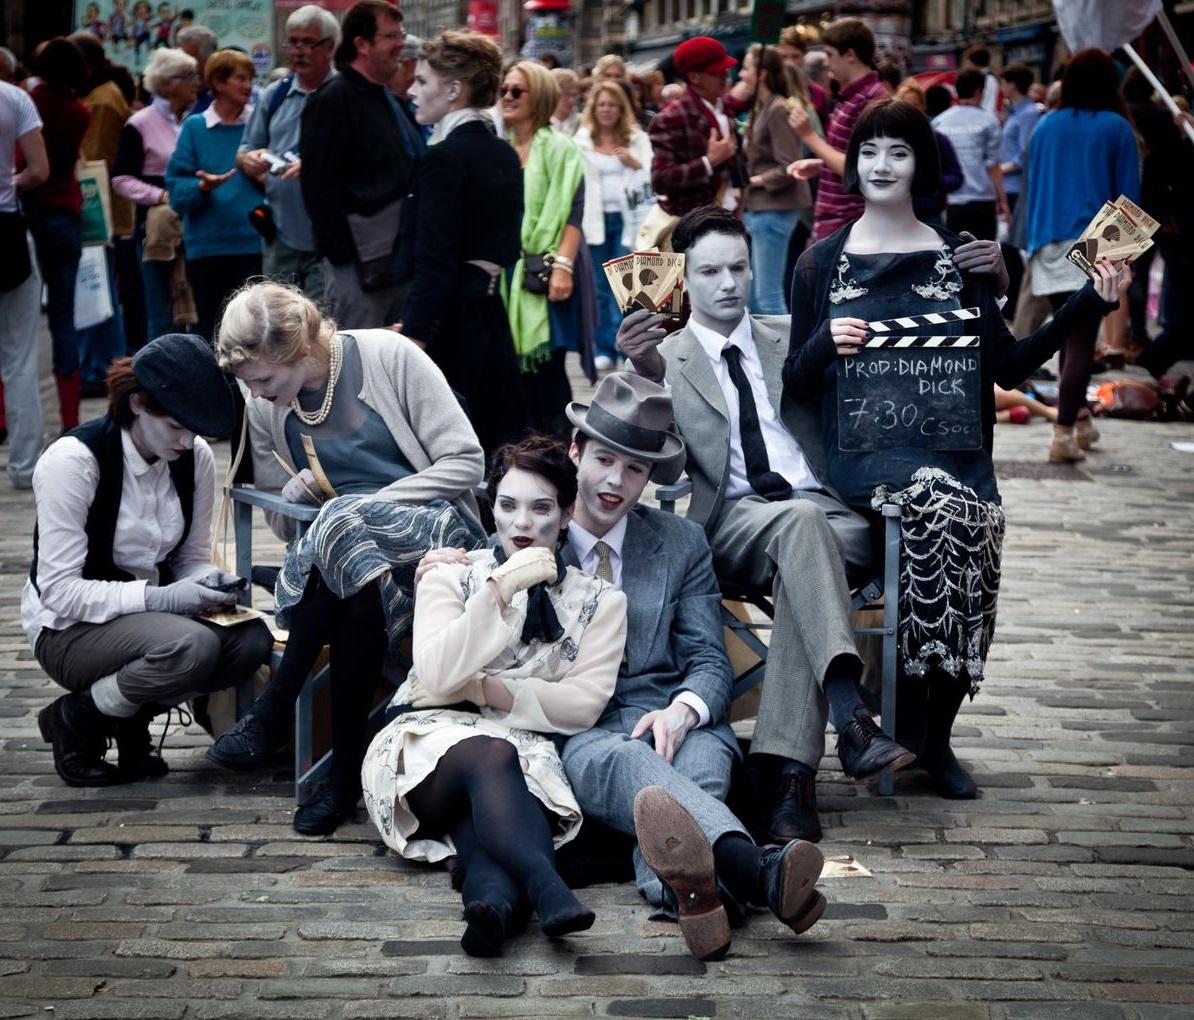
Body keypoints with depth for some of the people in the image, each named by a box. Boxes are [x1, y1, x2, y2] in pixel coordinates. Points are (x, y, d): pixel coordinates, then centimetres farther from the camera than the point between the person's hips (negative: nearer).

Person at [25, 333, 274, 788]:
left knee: (252, 641, -22)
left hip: (152, 609, 6)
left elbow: (193, 558, 8)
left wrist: (210, 582, -16)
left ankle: (131, 716, 2)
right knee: (193, 646, -34)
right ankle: (75, 718, -6)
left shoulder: (195, 457, -4)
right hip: (70, 627, -6)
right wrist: (159, 598, -31)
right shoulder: (74, 461, -21)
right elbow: (59, 590, -23)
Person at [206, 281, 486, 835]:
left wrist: (371, 505, -16)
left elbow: (466, 462, -10)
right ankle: (347, 769, -33)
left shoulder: (389, 357, -9)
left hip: (433, 531, -3)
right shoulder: (262, 407, 5)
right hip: (341, 553, 3)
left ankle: (273, 713, -31)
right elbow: (277, 514, 16)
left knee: (342, 521, -37)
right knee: (361, 592, -37)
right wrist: (294, 492, -9)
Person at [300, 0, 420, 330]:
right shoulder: (333, 101, -10)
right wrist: (344, 255, -20)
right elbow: (320, 187, -17)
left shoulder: (389, 100, 19)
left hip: (396, 254, 9)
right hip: (360, 257, -9)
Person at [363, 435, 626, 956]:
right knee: (491, 755, -37)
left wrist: (487, 689, -8)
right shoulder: (450, 576, 11)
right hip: (430, 739, 0)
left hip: (527, 749, 1)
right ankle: (546, 890, -60)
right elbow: (437, 675, -8)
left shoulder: (599, 600, 12)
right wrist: (501, 589, -14)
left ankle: (493, 893, -66)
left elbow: (584, 704, -1)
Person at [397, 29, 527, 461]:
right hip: (491, 317, 9)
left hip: (448, 327, -9)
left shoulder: (444, 158, -14)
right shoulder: (504, 155, 12)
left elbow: (433, 264, -19)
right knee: (491, 454, 13)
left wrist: (413, 341, -19)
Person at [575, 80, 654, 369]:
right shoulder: (582, 141, 8)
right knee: (600, 288, 5)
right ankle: (604, 349, 12)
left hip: (628, 219, -1)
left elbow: (653, 177, 3)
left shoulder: (638, 138, 6)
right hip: (595, 219, 2)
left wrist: (635, 164, -16)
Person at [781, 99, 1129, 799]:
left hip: (953, 445, 2)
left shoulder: (960, 257, 14)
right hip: (861, 448, -2)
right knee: (941, 503, -35)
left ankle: (934, 735, -12)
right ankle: (920, 730, -20)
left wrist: (1090, 306, 4)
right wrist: (825, 343, -10)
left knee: (970, 522, -32)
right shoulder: (822, 265, 11)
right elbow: (796, 385, 11)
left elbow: (1008, 366, 12)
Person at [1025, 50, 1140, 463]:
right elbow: (1128, 193, -1)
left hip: (1050, 246, 4)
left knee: (1069, 335, 18)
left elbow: (1033, 188, 13)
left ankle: (1079, 421, 27)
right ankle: (1064, 433, -18)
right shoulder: (1116, 128, -2)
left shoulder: (1046, 127, 8)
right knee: (1081, 340, -8)